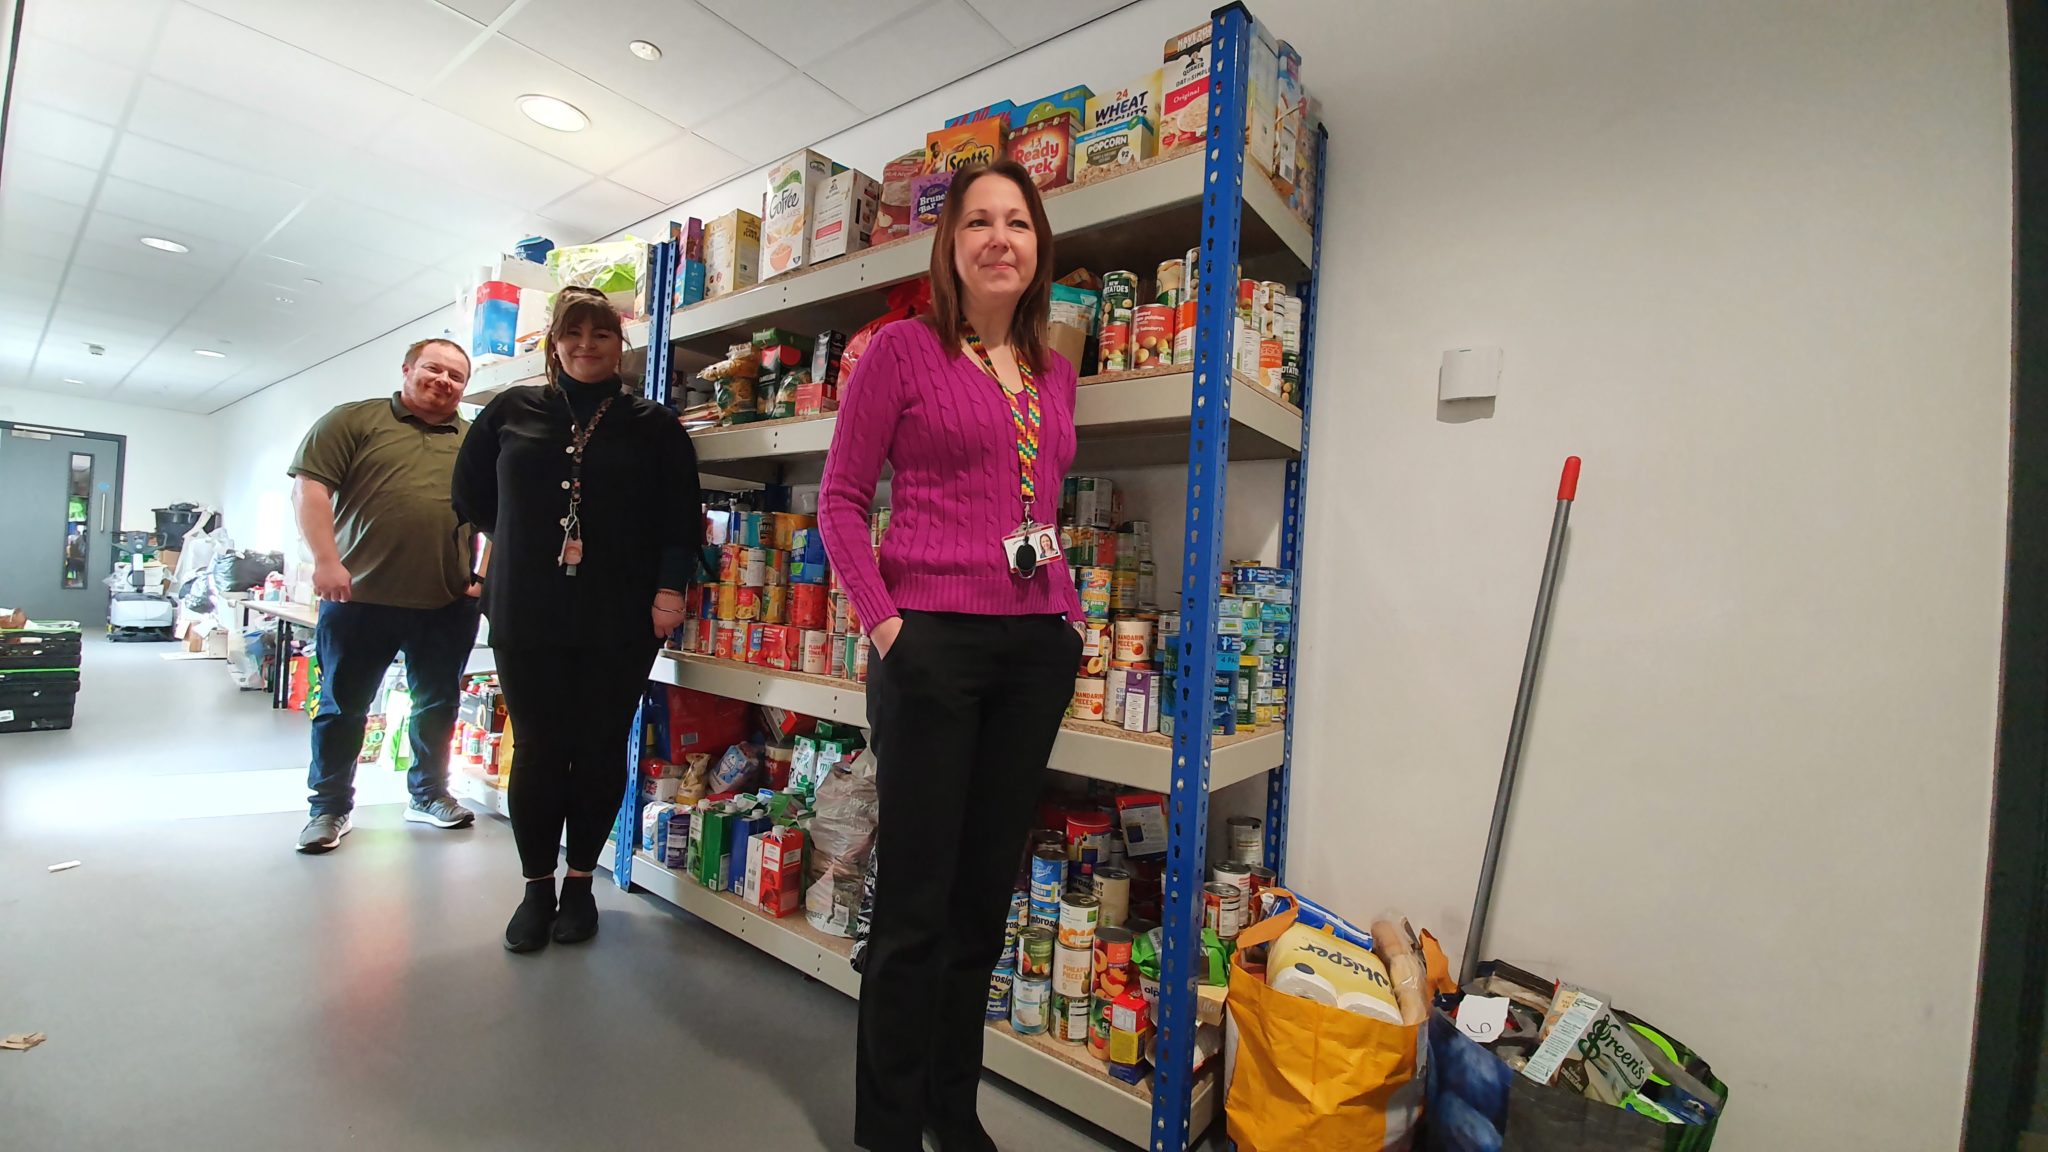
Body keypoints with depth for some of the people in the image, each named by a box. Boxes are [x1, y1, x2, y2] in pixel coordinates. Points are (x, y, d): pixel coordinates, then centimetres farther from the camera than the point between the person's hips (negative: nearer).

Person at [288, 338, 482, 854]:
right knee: (343, 706, 9)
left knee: (438, 704, 12)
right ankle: (330, 806, 24)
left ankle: (429, 794, 29)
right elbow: (309, 486, -4)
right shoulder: (354, 421, 4)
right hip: (360, 597, -2)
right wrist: (326, 560, -14)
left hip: (449, 603, 2)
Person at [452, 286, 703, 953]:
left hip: (619, 621, -1)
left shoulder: (654, 425, 6)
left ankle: (580, 882, 22)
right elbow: (470, 491, 20)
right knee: (536, 750, 4)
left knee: (600, 752, 5)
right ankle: (537, 886, 20)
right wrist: (524, 544, 15)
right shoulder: (513, 411, 10)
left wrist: (670, 586, -10)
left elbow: (681, 518, 1)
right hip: (526, 615, 1)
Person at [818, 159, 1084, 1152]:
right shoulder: (903, 347, 0)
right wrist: (881, 620, -10)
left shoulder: (1053, 370, 15)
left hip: (1037, 647, 6)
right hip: (933, 636, -5)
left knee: (987, 889, 15)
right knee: (916, 899, 4)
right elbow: (841, 499, -1)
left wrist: (1068, 609, 10)